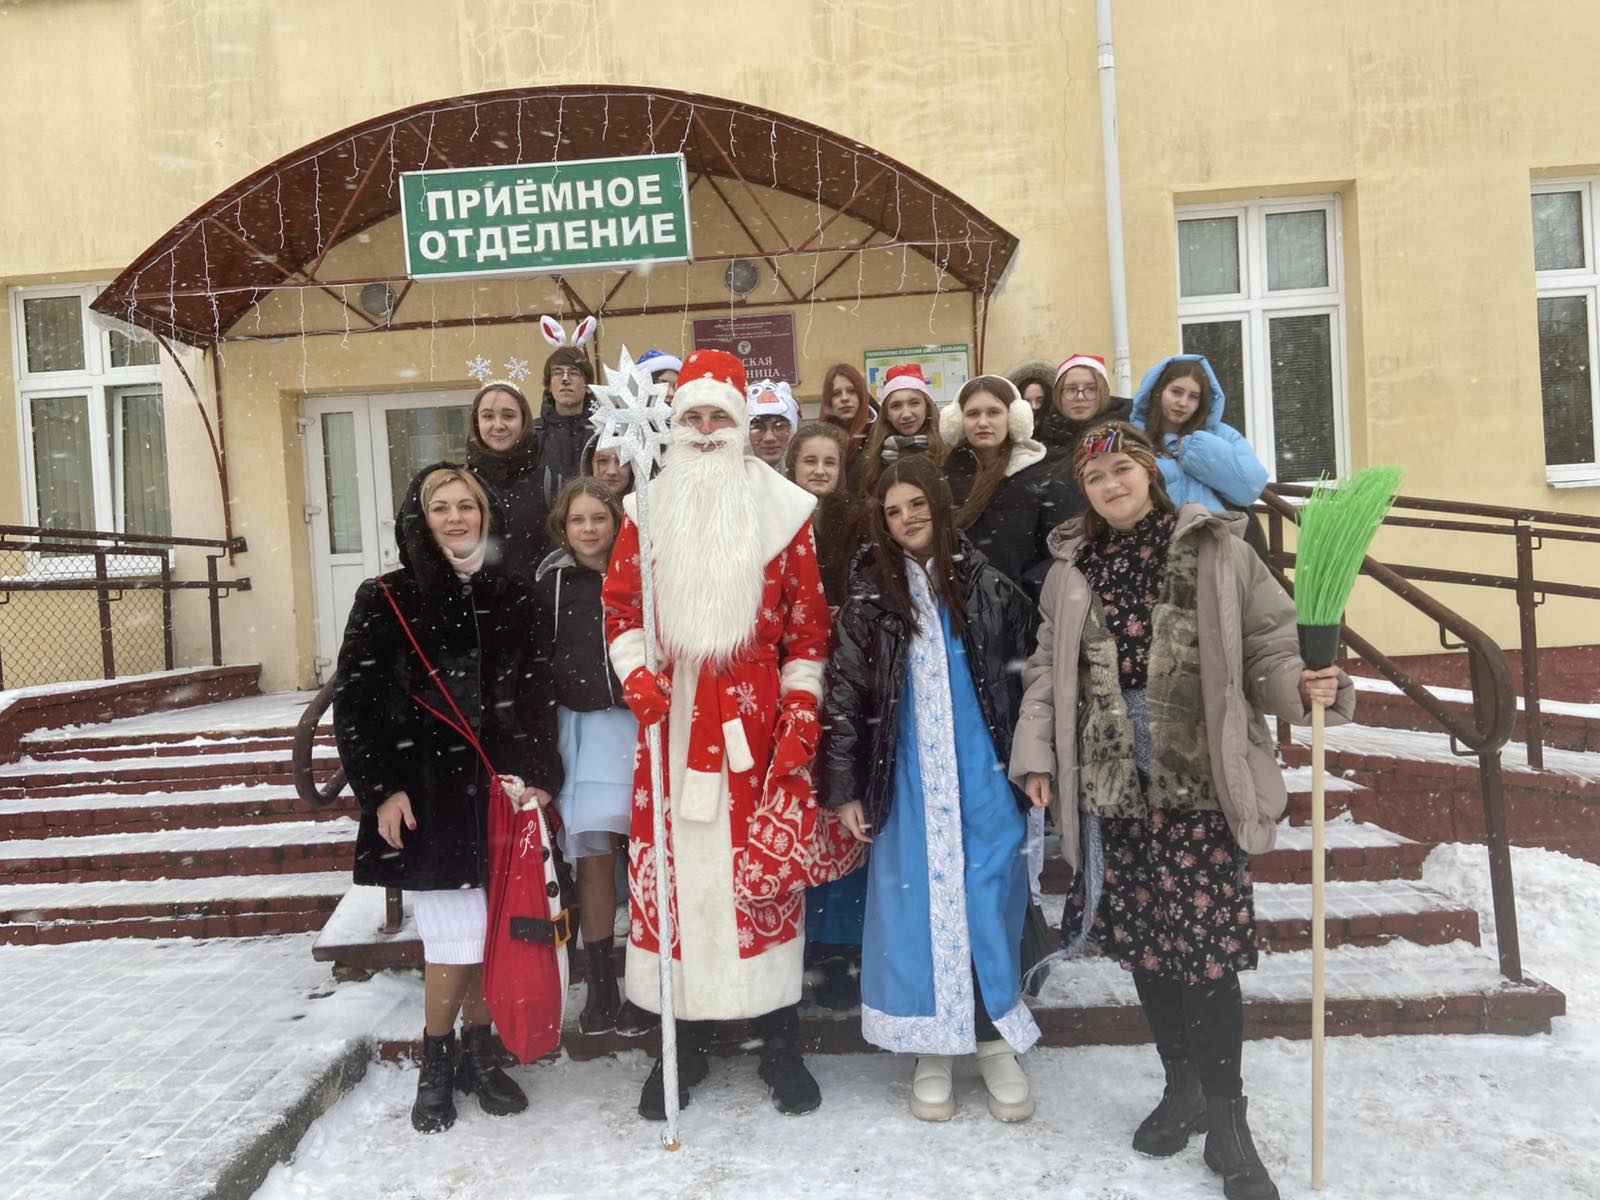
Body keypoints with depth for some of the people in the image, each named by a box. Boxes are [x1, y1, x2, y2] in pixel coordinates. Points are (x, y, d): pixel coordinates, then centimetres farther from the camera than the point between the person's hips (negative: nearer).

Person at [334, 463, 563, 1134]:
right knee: (456, 934, -4)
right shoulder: (386, 599, 0)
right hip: (427, 794, -3)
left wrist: (537, 775, 1)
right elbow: (354, 700, -2)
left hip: (498, 788, 3)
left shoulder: (511, 599, 9)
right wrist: (380, 788, -7)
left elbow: (534, 697, 11)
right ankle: (435, 1064, 20)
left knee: (491, 929, 7)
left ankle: (478, 1052, 28)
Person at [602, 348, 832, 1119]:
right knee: (668, 871, 6)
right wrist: (635, 674, -6)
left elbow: (809, 625, 0)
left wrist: (800, 723, -6)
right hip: (670, 719, 2)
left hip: (754, 721, -2)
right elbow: (620, 605, 11)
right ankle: (681, 1043, 24)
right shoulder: (649, 507, 7)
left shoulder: (785, 509, 0)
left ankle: (780, 1043, 23)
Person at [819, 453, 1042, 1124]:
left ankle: (997, 1043, 19)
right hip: (907, 780, 0)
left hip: (984, 775, 0)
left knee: (990, 898, 2)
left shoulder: (985, 586, 4)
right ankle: (932, 1051, 18)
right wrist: (844, 787, -3)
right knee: (916, 902, 4)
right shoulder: (868, 597, 2)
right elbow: (844, 694, 0)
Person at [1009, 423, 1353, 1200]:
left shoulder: (1216, 551, -1)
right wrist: (1036, 754, 5)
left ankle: (1225, 1118, 17)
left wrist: (1305, 686, -19)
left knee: (1209, 943, -1)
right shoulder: (1070, 568, 8)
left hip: (1203, 783, -3)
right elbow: (1047, 671, 11)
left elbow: (1267, 647, 0)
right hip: (1113, 785, 3)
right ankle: (1182, 1086, 33)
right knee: (1142, 940, 11)